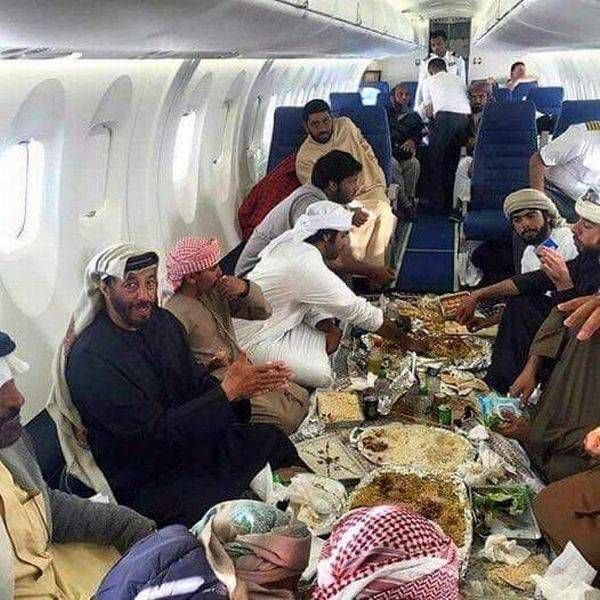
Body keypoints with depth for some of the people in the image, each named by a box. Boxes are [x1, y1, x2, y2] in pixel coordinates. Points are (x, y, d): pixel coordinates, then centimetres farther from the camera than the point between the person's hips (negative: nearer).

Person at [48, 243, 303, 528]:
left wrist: (247, 385, -17)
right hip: (144, 484, -7)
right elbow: (157, 432, -24)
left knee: (271, 437, -10)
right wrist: (228, 391, -26)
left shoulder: (162, 321, 2)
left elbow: (199, 383, 4)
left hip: (188, 440, 7)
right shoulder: (90, 360, -23)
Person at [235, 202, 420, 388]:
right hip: (252, 340, -9)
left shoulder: (294, 244, -1)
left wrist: (328, 328, -8)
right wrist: (402, 338, -10)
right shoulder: (309, 269, -29)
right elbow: (358, 311, -21)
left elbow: (311, 299, 8)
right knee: (321, 375, -16)